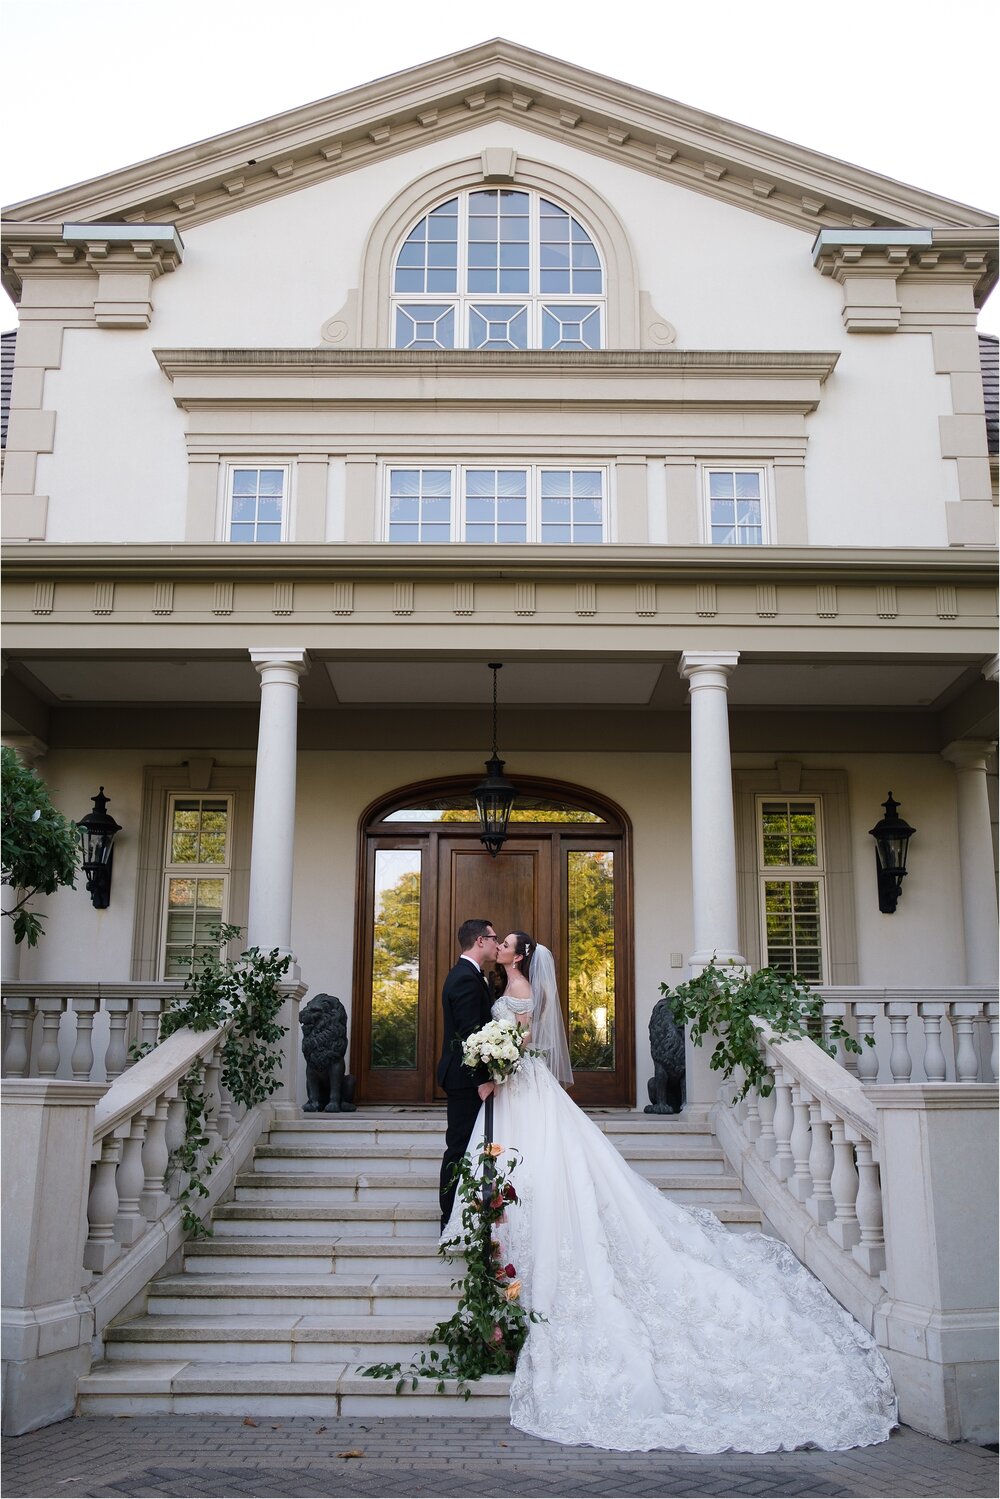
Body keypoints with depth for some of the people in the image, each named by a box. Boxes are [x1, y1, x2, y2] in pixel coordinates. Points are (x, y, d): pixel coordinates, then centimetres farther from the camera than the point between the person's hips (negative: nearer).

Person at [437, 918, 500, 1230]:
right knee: (460, 1148, -4)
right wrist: (482, 1079, -22)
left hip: (464, 1075, 11)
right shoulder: (467, 979, -19)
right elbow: (471, 1033, -23)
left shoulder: (464, 974, 15)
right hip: (466, 1077, -11)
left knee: (462, 1146, 15)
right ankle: (452, 1218, 2)